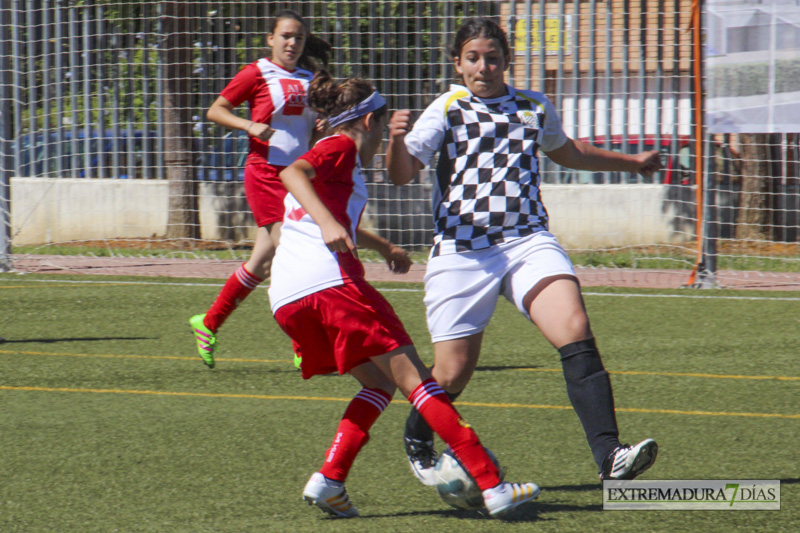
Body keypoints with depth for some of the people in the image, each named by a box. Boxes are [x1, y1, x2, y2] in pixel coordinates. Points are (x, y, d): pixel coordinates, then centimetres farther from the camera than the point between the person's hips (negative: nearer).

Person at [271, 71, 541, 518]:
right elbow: (292, 173, -18)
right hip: (331, 280, -9)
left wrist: (383, 246, 61)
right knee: (414, 378, -7)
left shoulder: (327, 152, 31)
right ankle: (492, 485, -11)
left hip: (285, 299, 9)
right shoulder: (341, 148, 4)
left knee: (380, 382, 17)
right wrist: (328, 222, -31)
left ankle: (328, 481, -1)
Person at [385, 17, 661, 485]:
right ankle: (418, 440, 34)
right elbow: (402, 174, -8)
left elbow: (567, 152, 38)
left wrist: (631, 162, 48)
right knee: (453, 372, 0)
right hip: (462, 251, -2)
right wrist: (397, 139, -30)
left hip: (529, 241, 2)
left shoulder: (536, 108, 17)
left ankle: (609, 456, -32)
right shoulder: (447, 109, 4)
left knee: (575, 330, -22)